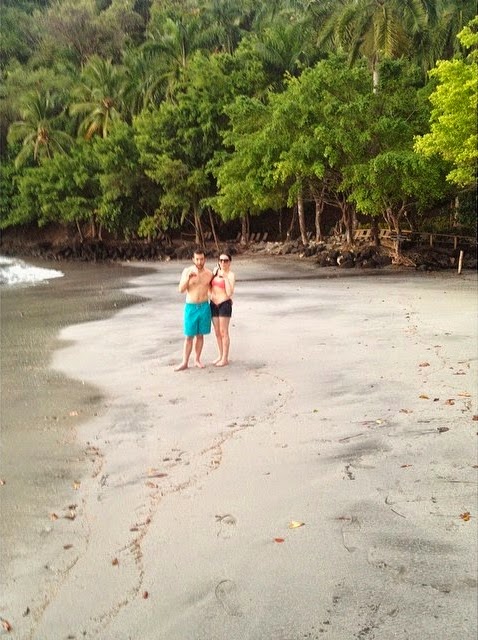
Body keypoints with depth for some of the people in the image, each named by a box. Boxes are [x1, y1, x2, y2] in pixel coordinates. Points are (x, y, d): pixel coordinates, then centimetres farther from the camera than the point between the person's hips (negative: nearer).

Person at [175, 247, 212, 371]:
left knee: (200, 335, 10)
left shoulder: (209, 273, 1)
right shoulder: (187, 271, -5)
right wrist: (188, 277, -24)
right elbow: (181, 290, -11)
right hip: (191, 307, -2)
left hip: (204, 307, 2)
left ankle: (197, 360, 21)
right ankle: (185, 362, 7)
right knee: (189, 336, 0)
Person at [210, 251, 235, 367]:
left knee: (224, 332, 0)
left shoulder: (231, 275, -10)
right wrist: (210, 294, 2)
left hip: (224, 304, -6)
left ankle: (225, 358, 9)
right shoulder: (216, 271, 7)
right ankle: (220, 355, 27)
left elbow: (230, 293, -20)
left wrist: (225, 278, -23)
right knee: (217, 332, 14)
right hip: (213, 304, 6)